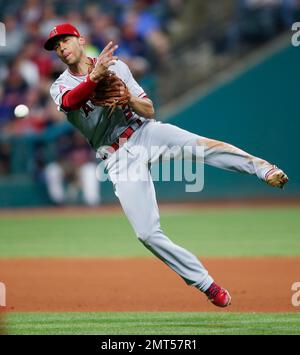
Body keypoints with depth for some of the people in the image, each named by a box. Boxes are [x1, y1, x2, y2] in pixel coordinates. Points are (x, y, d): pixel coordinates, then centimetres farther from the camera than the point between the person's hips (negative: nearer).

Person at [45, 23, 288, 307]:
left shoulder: (116, 66, 11)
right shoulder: (60, 86, 7)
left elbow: (149, 111, 8)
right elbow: (70, 101, -20)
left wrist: (128, 98, -15)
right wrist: (94, 77, -40)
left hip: (144, 132, 0)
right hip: (119, 159, 0)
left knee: (202, 145, -32)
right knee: (147, 233, -12)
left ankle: (264, 169, -44)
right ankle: (206, 284, -4)